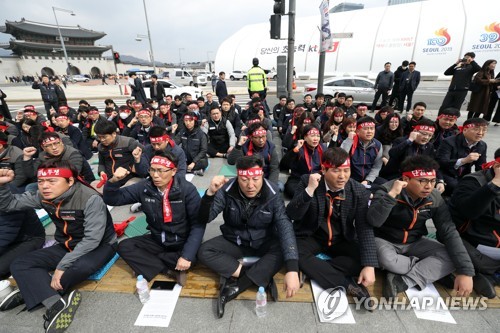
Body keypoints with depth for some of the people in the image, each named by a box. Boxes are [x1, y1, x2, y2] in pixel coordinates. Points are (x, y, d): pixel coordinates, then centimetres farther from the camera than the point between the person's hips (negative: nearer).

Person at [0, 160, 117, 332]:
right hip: (66, 246, 7)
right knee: (19, 265, -12)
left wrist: (61, 266, -28)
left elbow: (92, 239, -29)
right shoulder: (42, 196, -6)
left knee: (81, 266, -38)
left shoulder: (91, 199, -28)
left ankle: (31, 292, -12)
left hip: (99, 245, -6)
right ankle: (58, 306, -28)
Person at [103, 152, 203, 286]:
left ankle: (147, 262, -9)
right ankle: (170, 270, -16)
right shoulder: (144, 187, -9)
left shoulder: (187, 189, -20)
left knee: (191, 256, -33)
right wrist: (113, 181, -24)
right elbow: (111, 200, -2)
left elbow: (198, 224, -20)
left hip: (183, 243, -4)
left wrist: (187, 255, -29)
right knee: (124, 247, -13)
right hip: (157, 240, 4)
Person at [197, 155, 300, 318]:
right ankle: (262, 278, -22)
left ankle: (235, 286, -23)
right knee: (204, 252, -22)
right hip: (234, 242, 1)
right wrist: (210, 193, -40)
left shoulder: (272, 193, -20)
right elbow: (205, 218, -19)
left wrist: (292, 269, -40)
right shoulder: (227, 190, -19)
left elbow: (284, 226, -28)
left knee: (284, 251, -30)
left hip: (263, 244, -1)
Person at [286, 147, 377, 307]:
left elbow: (365, 229, -14)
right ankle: (349, 285, -22)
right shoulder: (308, 181, -16)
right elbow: (292, 215, -21)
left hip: (342, 240, 2)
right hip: (312, 237, -1)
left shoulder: (359, 191, -12)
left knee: (364, 258, -22)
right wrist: (309, 190, -36)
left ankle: (314, 271, -19)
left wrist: (369, 265, -26)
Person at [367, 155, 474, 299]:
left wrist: (465, 271, -19)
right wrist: (391, 194, -43)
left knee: (451, 258, -16)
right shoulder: (387, 190, -23)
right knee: (386, 259, -36)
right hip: (385, 241, -4)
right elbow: (373, 222, -36)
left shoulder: (435, 198, -9)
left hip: (414, 243, 5)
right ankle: (430, 270, -6)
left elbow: (449, 233, -10)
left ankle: (401, 282, -20)